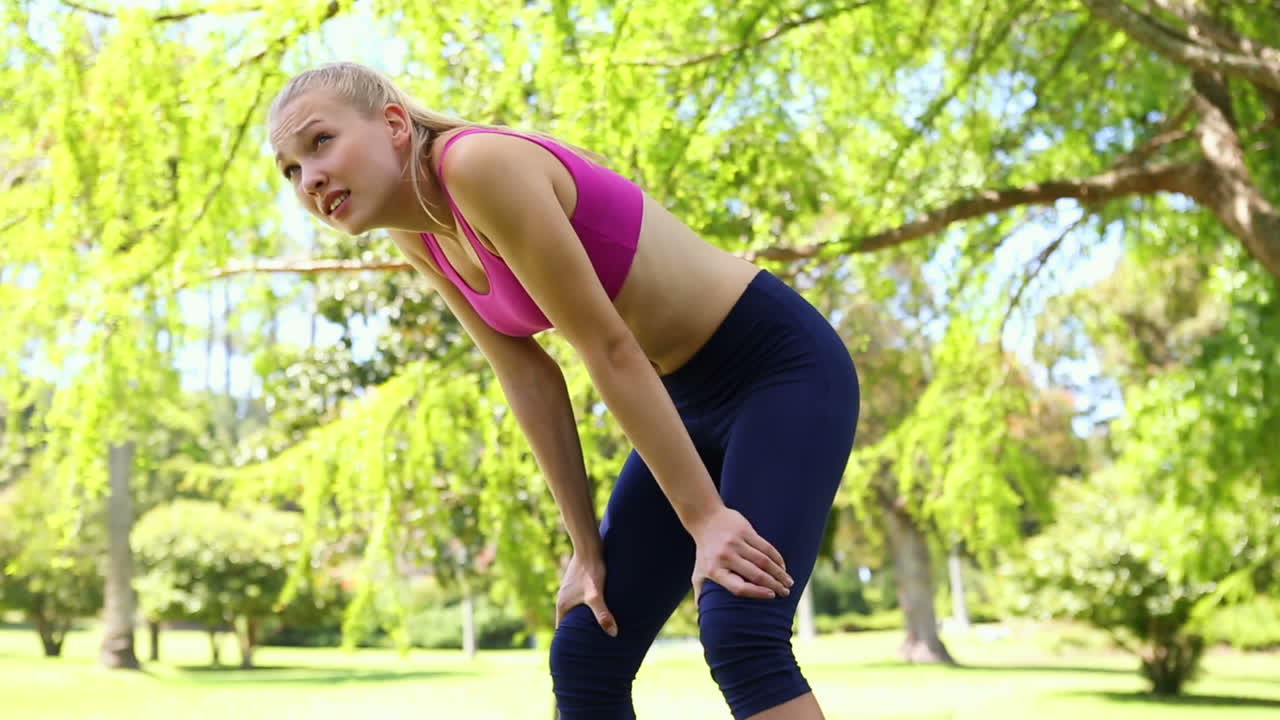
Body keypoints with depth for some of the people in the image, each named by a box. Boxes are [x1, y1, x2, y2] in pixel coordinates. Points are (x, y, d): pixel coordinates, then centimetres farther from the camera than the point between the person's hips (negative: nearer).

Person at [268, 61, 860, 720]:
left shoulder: (480, 165, -25)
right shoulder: (418, 235, 0)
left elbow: (609, 348, -24)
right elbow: (528, 380, 2)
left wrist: (706, 515, -20)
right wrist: (587, 547, 0)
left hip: (781, 366, -8)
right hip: (690, 401, 9)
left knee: (740, 636, -23)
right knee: (584, 656, 4)